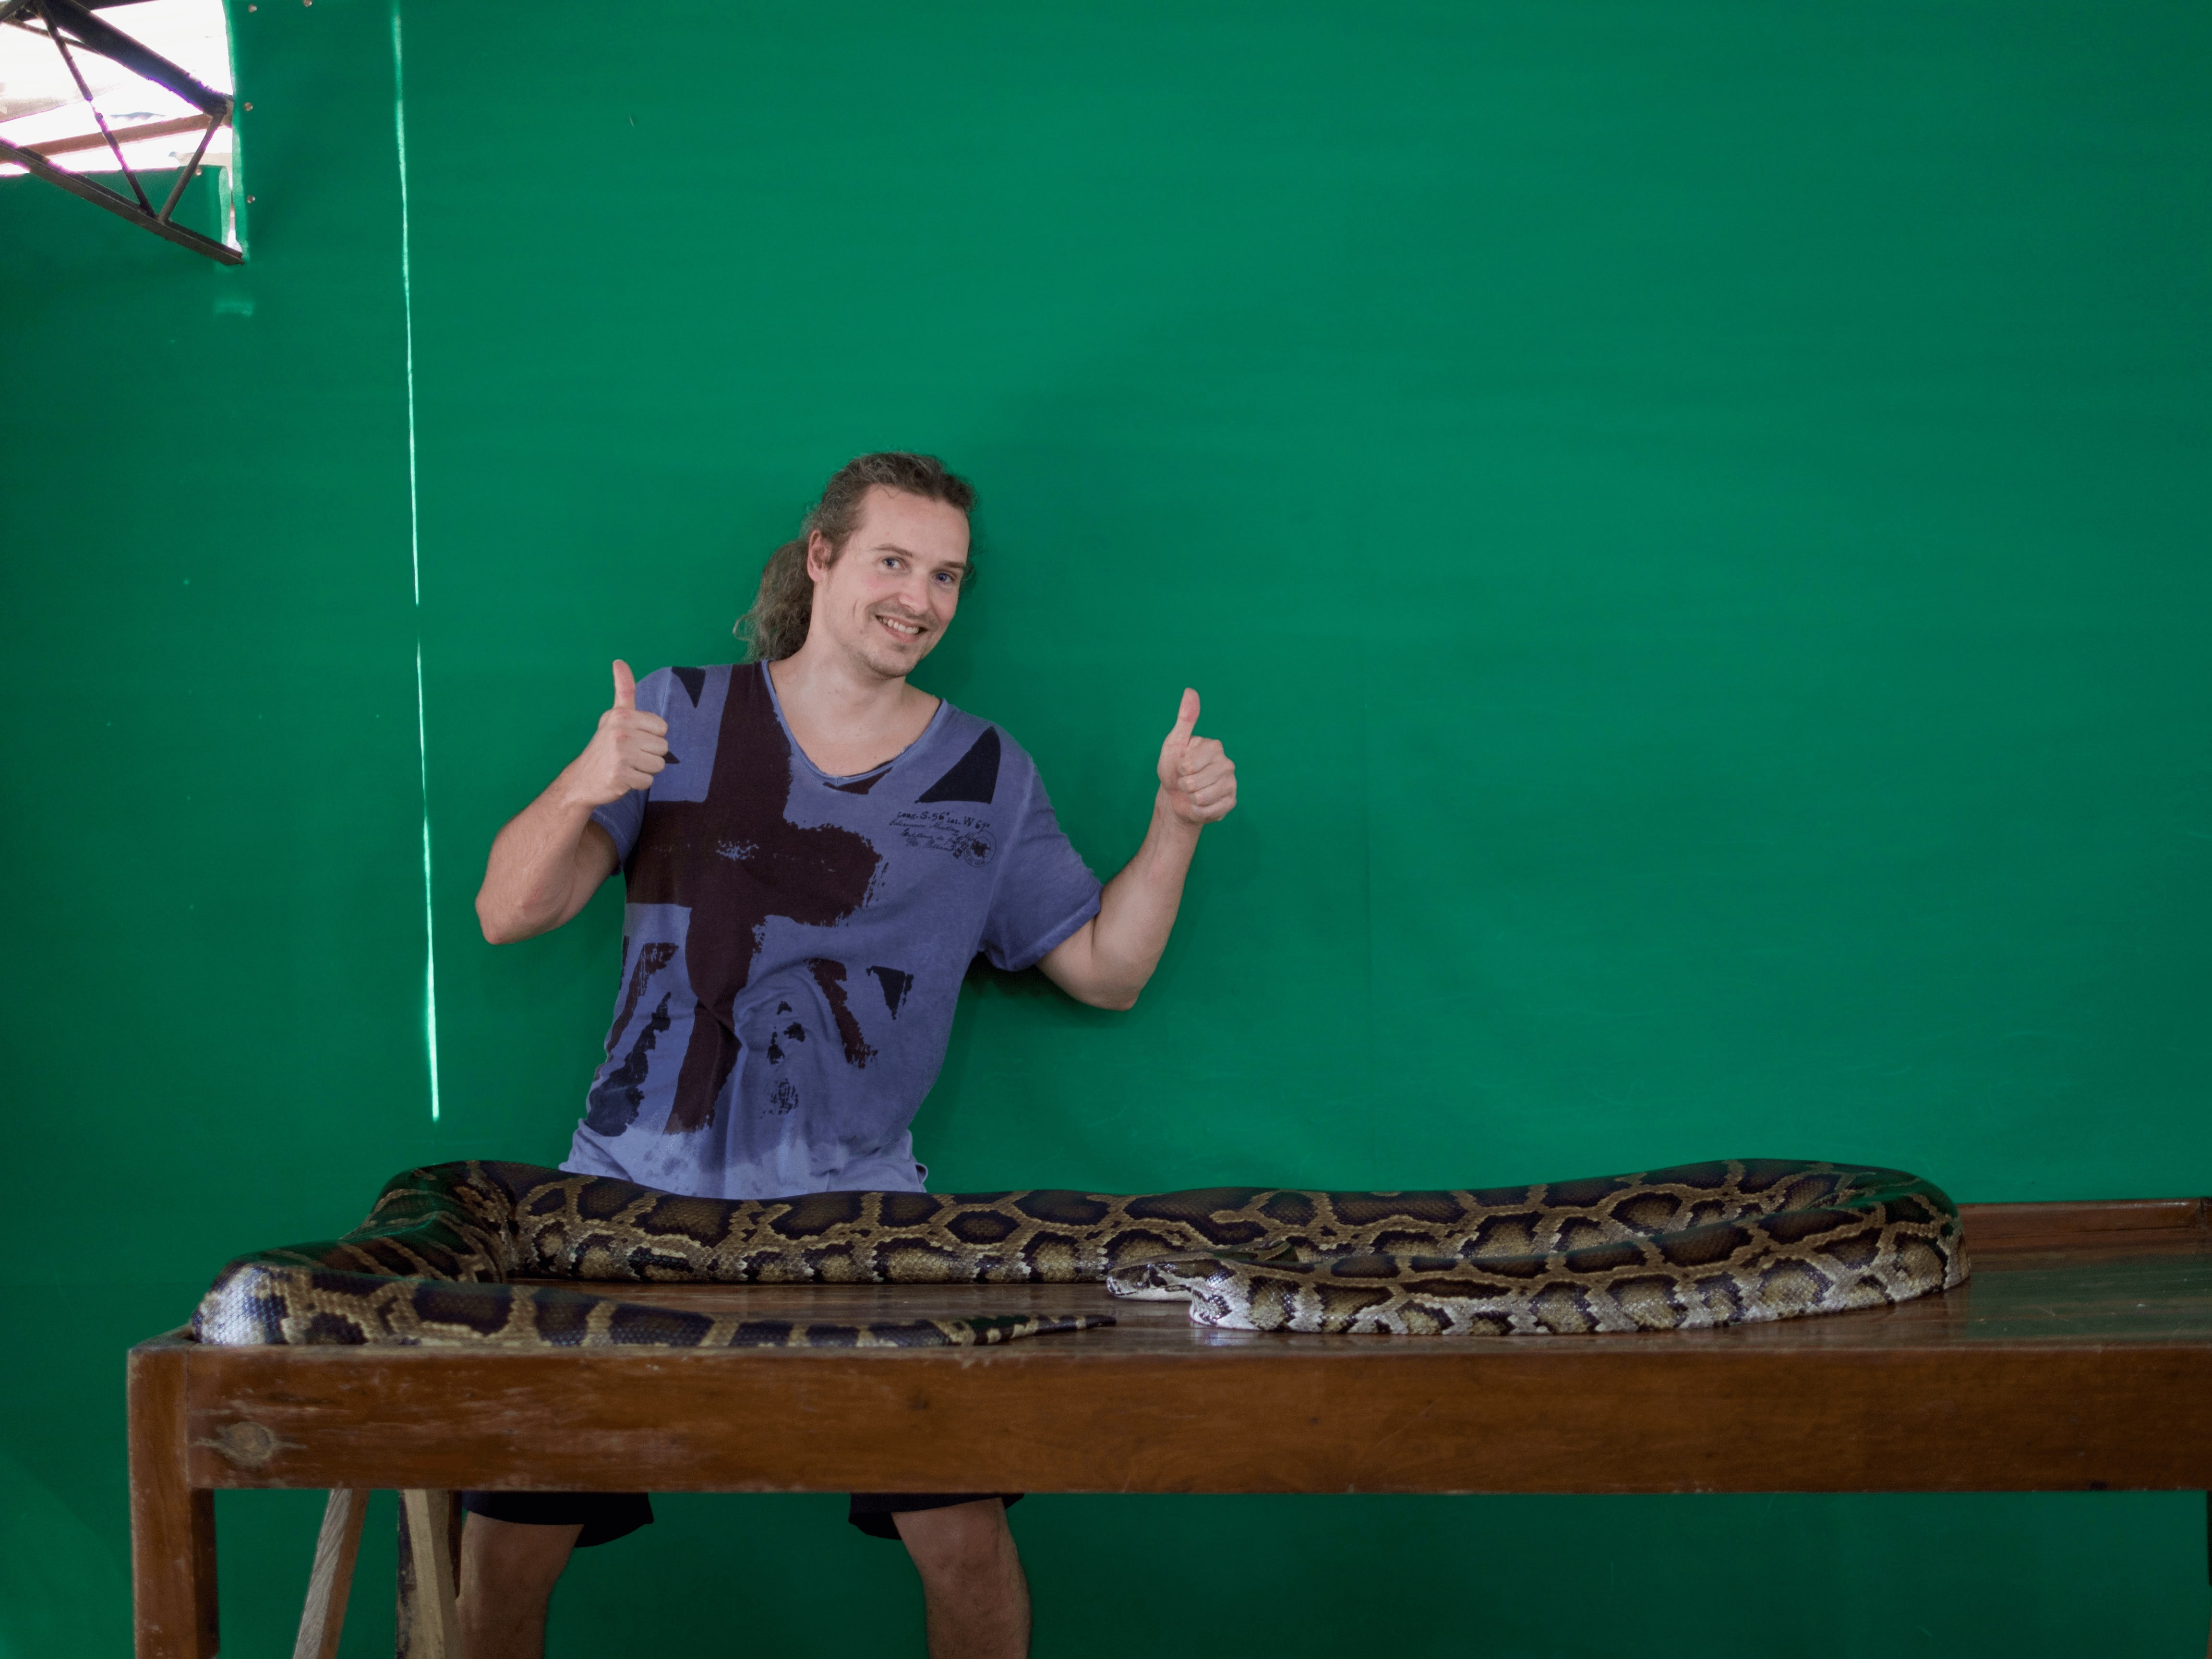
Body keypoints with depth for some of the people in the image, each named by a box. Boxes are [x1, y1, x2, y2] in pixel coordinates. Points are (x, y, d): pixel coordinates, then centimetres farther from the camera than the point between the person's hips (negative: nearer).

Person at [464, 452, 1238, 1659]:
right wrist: (583, 788, -23)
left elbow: (1105, 970, 9)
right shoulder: (684, 714, 2)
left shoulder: (985, 776, 6)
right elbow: (508, 915, -3)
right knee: (505, 1546, -3)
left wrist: (1176, 823, -6)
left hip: (855, 1200, 1)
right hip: (634, 1191, 0)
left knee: (966, 1541, -10)